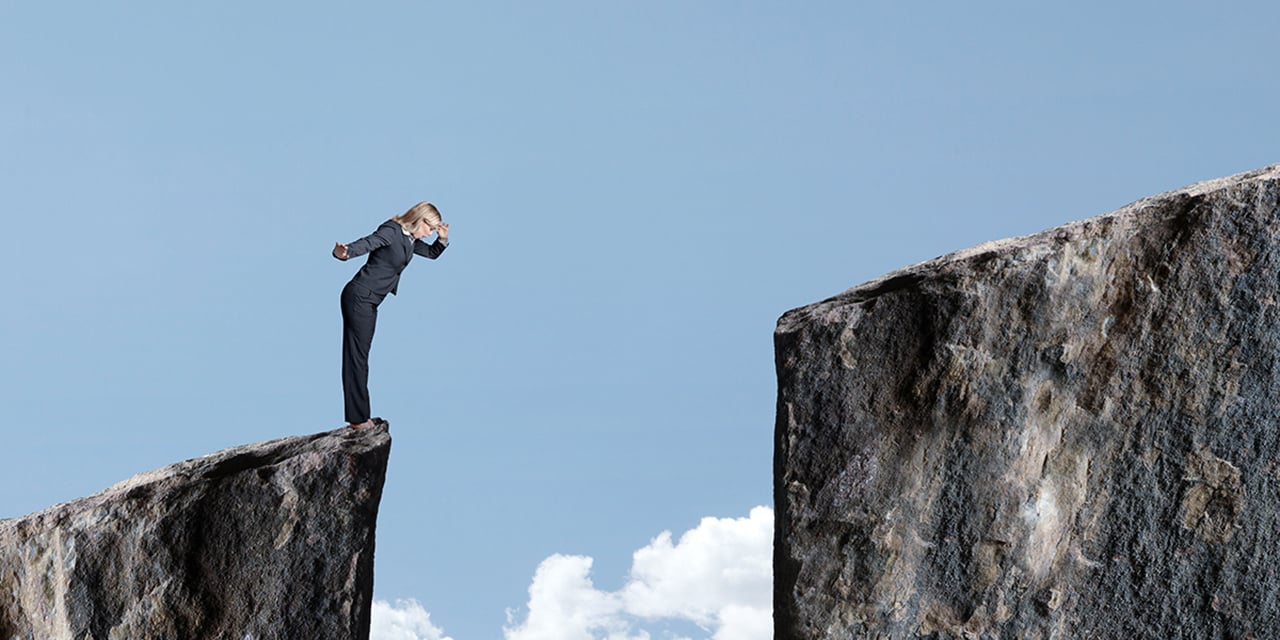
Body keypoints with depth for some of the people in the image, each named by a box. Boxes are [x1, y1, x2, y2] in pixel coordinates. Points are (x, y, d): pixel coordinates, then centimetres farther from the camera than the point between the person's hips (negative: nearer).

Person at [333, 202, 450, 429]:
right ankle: (358, 418, -2)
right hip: (359, 298, -10)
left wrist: (443, 239, 5)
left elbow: (432, 253, 27)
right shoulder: (391, 231, -16)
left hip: (369, 302, 10)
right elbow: (367, 243, -33)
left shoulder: (410, 240, 11)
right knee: (357, 357, -5)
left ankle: (358, 417, 18)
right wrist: (345, 253, -53)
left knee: (359, 357, 13)